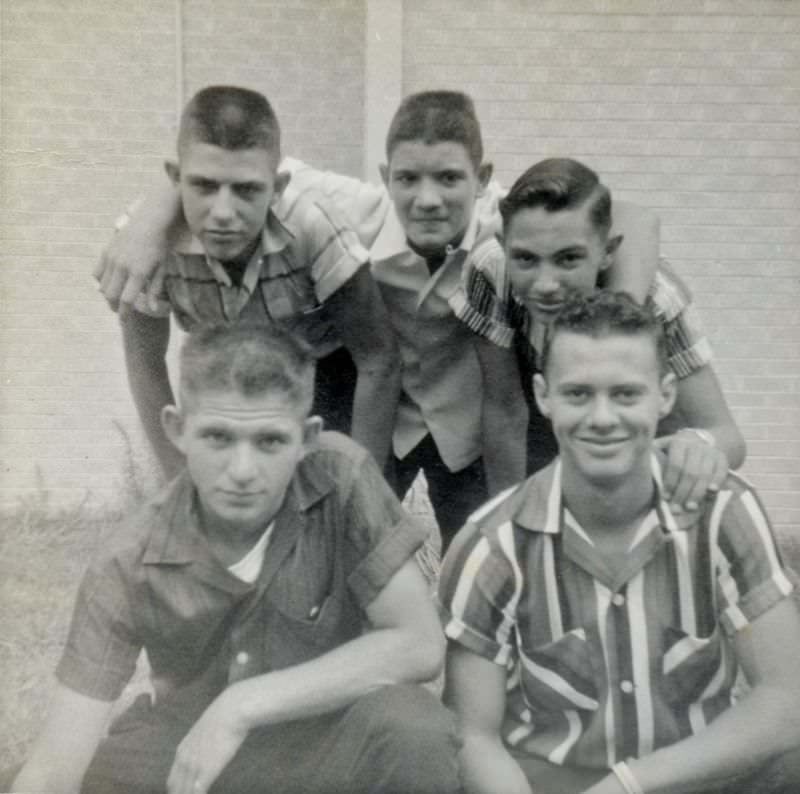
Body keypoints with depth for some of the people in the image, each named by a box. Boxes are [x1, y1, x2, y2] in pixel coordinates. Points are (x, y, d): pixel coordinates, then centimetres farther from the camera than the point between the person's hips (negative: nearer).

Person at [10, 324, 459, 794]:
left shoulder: (342, 478, -20)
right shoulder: (128, 570, -18)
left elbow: (421, 645, -21)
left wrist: (245, 704, -25)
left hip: (333, 737, -1)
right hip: (185, 756, 2)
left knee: (415, 729, -30)